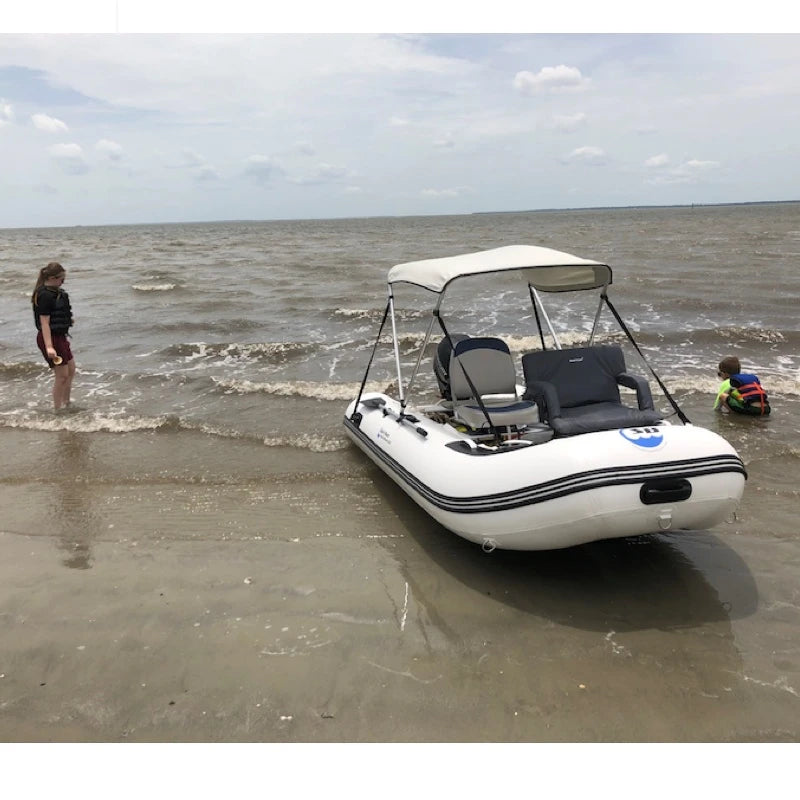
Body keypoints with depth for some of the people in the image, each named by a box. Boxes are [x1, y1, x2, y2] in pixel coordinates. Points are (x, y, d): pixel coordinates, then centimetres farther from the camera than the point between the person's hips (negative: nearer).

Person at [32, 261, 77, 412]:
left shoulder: (55, 292, 10)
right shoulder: (45, 295, -19)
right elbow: (44, 322, -23)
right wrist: (49, 347, -28)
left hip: (59, 336, 10)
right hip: (50, 337, -10)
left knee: (71, 370, 18)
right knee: (62, 374, -5)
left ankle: (65, 404, 31)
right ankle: (58, 408, 6)